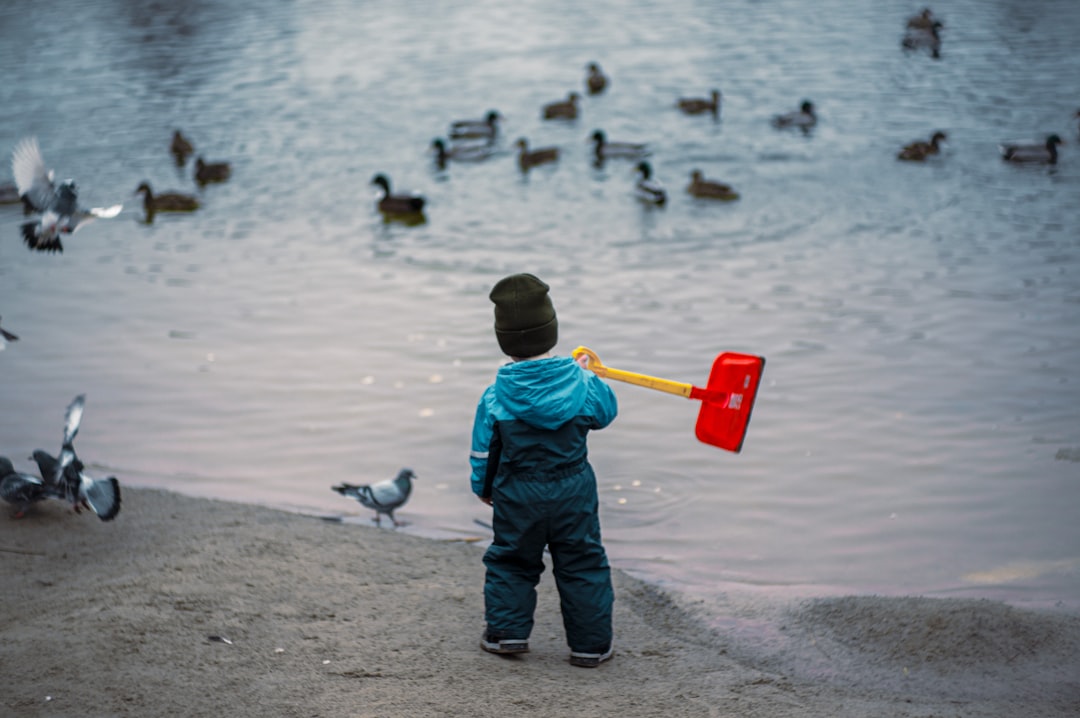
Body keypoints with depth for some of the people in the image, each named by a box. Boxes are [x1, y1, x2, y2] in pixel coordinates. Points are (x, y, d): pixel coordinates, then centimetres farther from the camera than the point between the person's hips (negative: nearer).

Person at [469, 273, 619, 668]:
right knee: (582, 564, 10)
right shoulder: (581, 382, -10)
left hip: (517, 497, 0)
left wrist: (483, 487, 16)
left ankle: (507, 631, 17)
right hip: (573, 492, 1)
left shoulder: (495, 395, -11)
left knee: (510, 562, 18)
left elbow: (483, 449, -1)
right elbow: (606, 411, 10)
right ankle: (590, 642, 12)